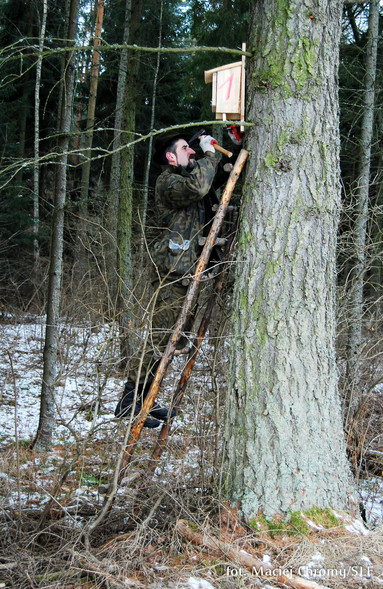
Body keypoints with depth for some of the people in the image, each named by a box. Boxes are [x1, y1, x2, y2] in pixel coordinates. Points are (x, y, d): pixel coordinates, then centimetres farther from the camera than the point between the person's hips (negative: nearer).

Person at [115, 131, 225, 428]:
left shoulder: (186, 179, 23)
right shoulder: (168, 182, -8)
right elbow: (197, 186, -28)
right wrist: (208, 153, -14)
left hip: (186, 273, 10)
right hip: (173, 271, -10)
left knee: (179, 338, 11)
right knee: (162, 339, -11)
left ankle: (144, 400, 17)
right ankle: (129, 403, -6)